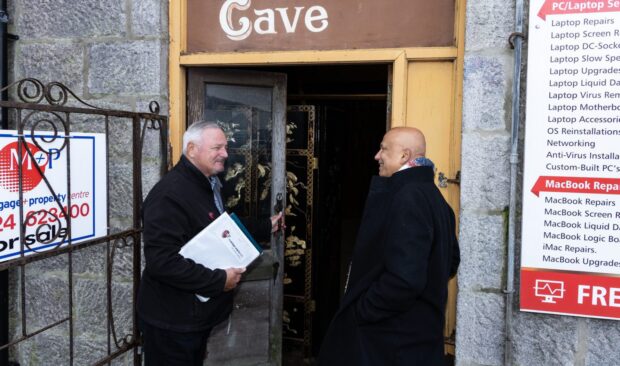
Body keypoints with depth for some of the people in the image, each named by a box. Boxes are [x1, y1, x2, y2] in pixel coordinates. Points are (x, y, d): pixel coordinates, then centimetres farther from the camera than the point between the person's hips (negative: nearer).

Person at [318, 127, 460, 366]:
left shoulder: (408, 198, -23)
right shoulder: (429, 194, 8)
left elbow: (404, 279, -31)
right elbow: (450, 262, 16)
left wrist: (360, 310, -18)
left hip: (394, 337, -9)